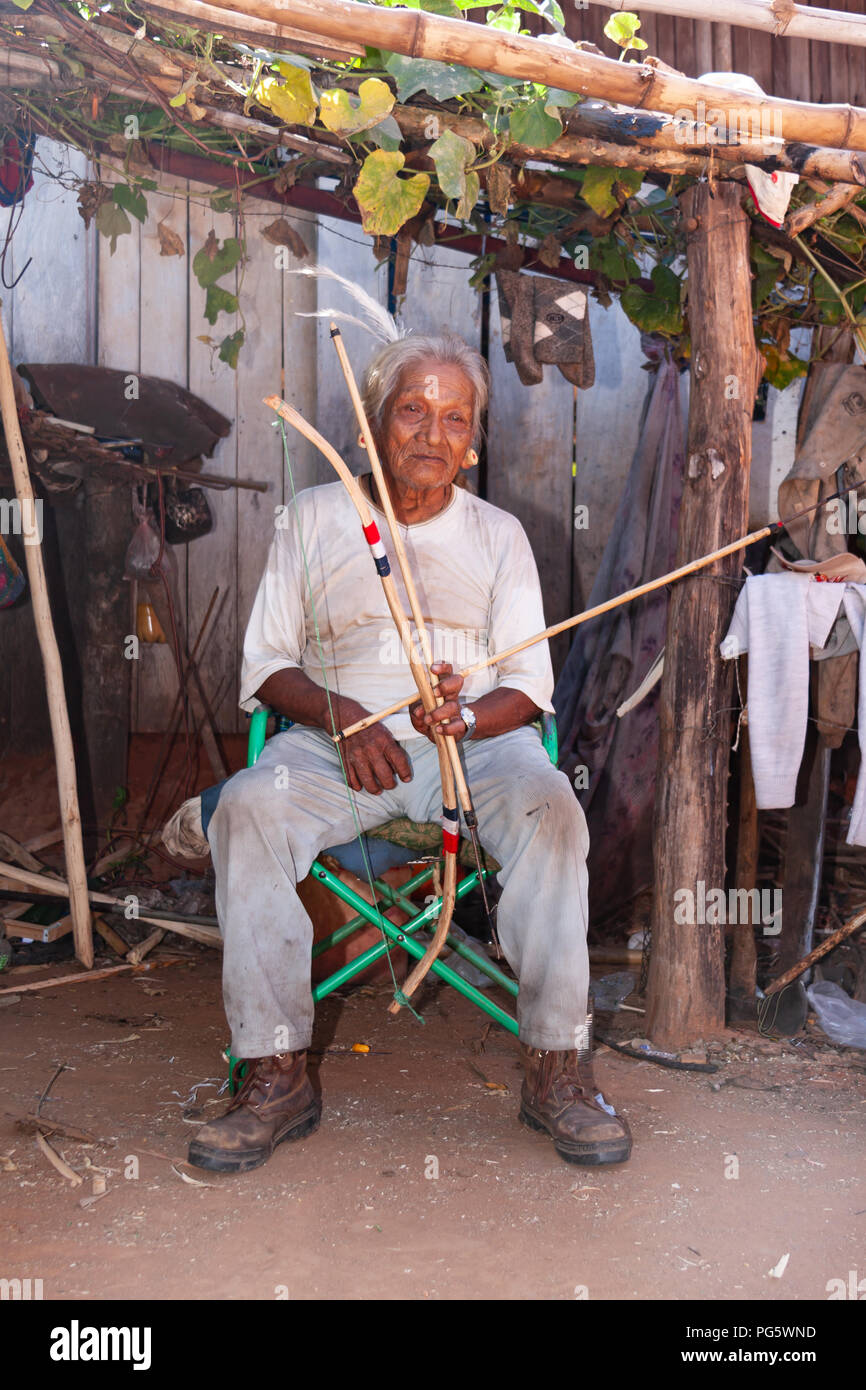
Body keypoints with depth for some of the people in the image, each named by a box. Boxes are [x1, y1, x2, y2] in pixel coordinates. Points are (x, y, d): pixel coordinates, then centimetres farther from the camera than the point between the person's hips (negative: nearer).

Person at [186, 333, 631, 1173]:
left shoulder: (497, 533, 13)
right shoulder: (316, 516, 12)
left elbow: (529, 684, 5)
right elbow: (265, 663, 8)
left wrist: (466, 716, -18)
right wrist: (340, 712, -13)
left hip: (479, 737, 0)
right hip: (336, 736, 0)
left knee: (548, 805, -32)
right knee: (247, 806, -30)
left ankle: (555, 1068, -24)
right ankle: (277, 1076, -24)